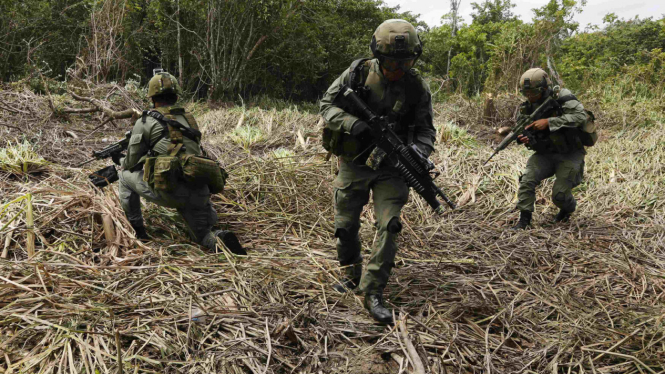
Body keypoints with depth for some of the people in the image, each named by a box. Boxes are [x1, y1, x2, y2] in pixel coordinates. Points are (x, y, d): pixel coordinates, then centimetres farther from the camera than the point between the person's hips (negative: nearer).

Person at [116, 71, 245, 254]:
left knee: (126, 176, 24)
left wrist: (120, 160, 38)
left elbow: (131, 162, 14)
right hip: (198, 193, 4)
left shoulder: (145, 122, 6)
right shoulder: (188, 119, 21)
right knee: (203, 237, 30)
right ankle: (219, 239, -4)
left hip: (168, 191, -4)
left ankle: (137, 232, 25)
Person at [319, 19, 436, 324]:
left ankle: (373, 292, 0)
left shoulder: (417, 88, -8)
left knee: (389, 226, -11)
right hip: (353, 164, 1)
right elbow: (327, 105, -6)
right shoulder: (358, 73, -10)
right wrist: (352, 124, -25)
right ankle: (352, 273, 36)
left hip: (390, 168, 0)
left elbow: (425, 129, -2)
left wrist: (419, 153, -24)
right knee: (345, 227, 9)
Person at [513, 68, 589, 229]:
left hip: (569, 155, -4)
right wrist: (526, 139, -18)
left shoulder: (562, 99, -19)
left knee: (559, 195, -8)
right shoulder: (529, 107, -2)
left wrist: (548, 122, -38)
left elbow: (580, 116, -35)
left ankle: (568, 208, 29)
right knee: (527, 180, -19)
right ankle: (524, 219, -7)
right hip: (545, 154, 4)